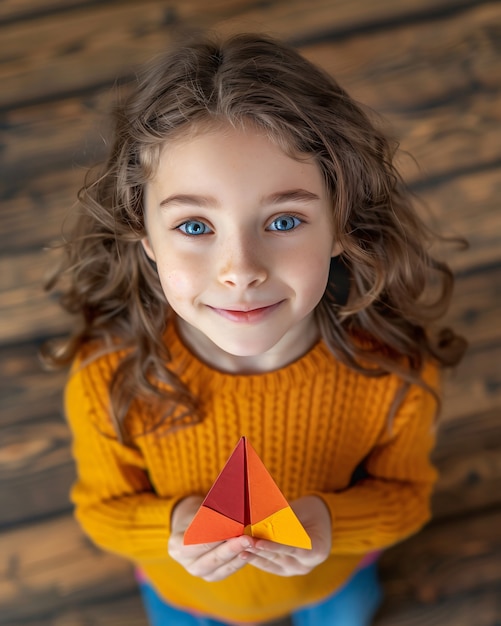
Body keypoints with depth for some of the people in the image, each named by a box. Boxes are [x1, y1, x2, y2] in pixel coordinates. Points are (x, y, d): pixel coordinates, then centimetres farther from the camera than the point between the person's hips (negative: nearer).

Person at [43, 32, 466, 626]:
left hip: (334, 573, 1)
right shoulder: (109, 382, -36)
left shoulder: (395, 369, -34)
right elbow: (104, 509, -16)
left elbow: (404, 494, -14)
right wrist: (171, 527, -38)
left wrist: (333, 521, -37)